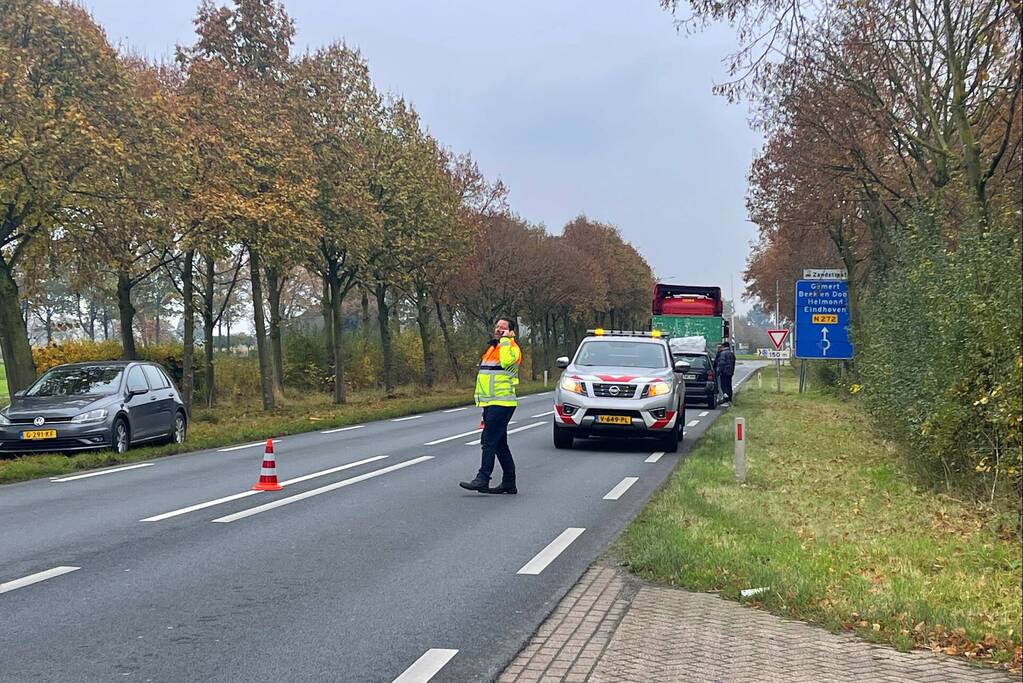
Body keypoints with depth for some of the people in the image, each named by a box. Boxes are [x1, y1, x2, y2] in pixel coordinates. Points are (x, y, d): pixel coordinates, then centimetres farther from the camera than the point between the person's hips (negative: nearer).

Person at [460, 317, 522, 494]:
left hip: (502, 402, -10)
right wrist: (479, 392, 22)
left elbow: (507, 361, -32)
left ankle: (482, 479, -14)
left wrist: (505, 339, -19)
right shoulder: (491, 348, 21)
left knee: (489, 441, -13)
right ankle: (509, 483, 15)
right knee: (500, 444, 11)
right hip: (490, 403, 10)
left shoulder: (512, 348, -8)